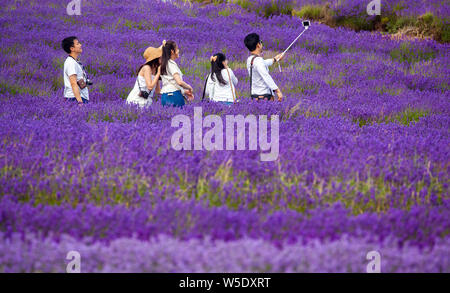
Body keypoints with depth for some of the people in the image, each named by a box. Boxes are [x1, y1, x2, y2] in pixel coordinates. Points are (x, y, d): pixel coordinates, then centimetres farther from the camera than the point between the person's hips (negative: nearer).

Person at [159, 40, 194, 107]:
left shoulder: (164, 64, 17)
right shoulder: (171, 64, -9)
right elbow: (179, 82, -20)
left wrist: (184, 92, 16)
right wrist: (190, 88, -3)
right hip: (173, 95, -8)